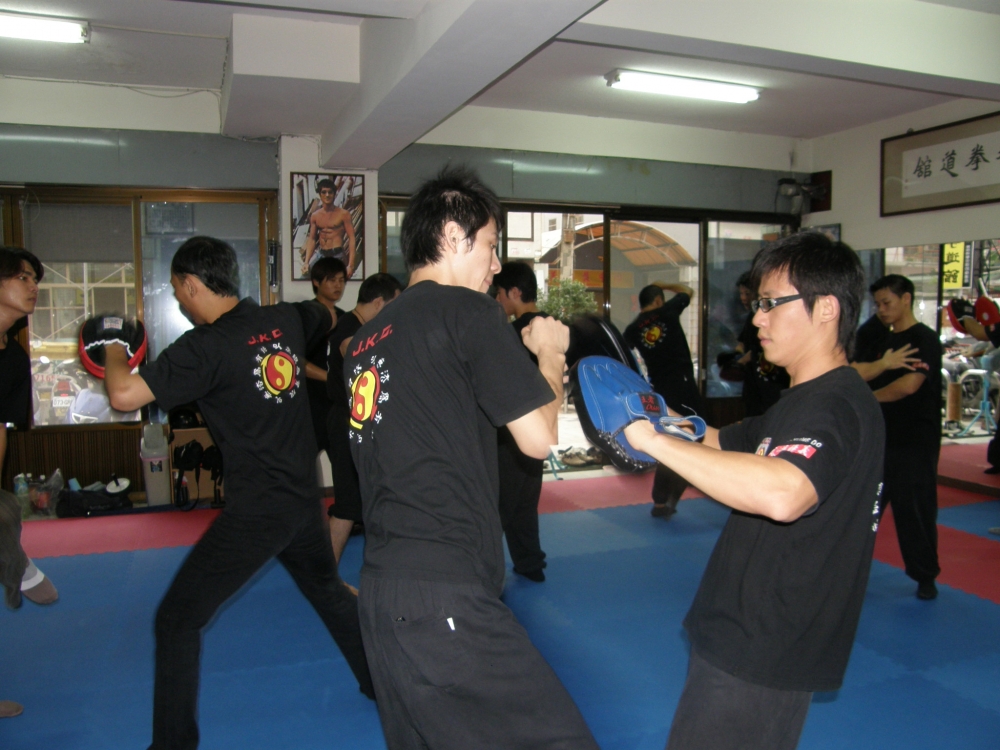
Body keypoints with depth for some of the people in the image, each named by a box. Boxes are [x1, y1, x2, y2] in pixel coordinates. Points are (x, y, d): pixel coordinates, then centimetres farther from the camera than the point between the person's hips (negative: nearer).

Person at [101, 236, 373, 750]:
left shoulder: (205, 346, -16)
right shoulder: (285, 320, 3)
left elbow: (124, 395, -21)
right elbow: (326, 317, 24)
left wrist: (113, 354, 0)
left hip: (255, 511, -7)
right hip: (305, 498, 7)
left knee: (176, 620, 6)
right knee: (328, 591, 29)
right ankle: (382, 684, 44)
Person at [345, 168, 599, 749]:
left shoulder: (369, 336, 16)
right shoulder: (468, 311, -7)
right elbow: (538, 438, -6)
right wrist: (550, 355, 11)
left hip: (380, 589, 9)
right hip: (442, 597, -9)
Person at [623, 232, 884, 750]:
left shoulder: (835, 406, -23)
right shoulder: (805, 402, 12)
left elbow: (782, 493, -43)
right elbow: (719, 444, 15)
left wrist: (655, 440, -37)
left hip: (763, 657, -10)